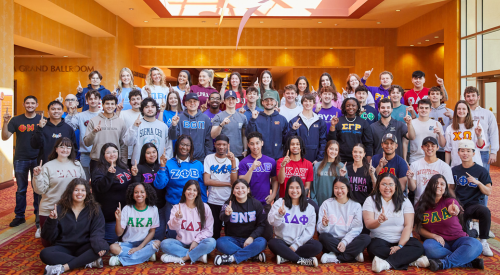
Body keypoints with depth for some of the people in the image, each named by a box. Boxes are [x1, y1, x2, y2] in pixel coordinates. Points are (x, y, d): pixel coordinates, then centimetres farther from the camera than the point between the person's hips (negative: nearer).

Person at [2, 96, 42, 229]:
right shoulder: (16, 120, 3)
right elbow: (5, 137, -1)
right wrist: (5, 122, -16)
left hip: (37, 159, -1)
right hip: (20, 159, 1)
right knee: (21, 189, 9)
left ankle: (39, 216, 16)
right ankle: (19, 216, 20)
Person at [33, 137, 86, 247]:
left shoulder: (77, 165, 4)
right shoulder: (48, 167, -5)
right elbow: (40, 190, -9)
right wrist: (37, 176, -23)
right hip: (49, 210, -2)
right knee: (48, 243, 8)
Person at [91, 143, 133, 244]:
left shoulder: (123, 166, 9)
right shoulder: (99, 170, -11)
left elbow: (132, 184, 22)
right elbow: (100, 188, -29)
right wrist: (109, 174, -42)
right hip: (111, 214, -7)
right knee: (111, 240, 0)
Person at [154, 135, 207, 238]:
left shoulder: (198, 165, 5)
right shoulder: (169, 164, 1)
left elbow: (202, 187, 7)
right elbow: (159, 185, -7)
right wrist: (162, 167, -15)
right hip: (173, 205, 0)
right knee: (172, 235, 9)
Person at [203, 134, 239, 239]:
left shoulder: (234, 159, 3)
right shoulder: (209, 158, 2)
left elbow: (235, 181, -10)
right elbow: (206, 181, -7)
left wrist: (233, 162, -19)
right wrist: (229, 184, -8)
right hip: (213, 202, 0)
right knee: (214, 232, 8)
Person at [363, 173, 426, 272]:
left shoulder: (404, 202, 7)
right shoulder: (371, 200, 4)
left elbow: (408, 226, -3)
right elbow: (368, 224, -7)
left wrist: (400, 246, -18)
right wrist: (379, 221, -31)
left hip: (402, 240, 1)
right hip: (379, 239, -1)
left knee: (418, 247, -28)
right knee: (374, 248, -35)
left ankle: (387, 263, -34)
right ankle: (412, 260, -24)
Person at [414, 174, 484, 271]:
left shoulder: (449, 200, -2)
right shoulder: (421, 206, 3)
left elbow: (455, 208, -28)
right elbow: (419, 228, 3)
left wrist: (454, 210, -55)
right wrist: (434, 236, -16)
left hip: (457, 239, 0)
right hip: (438, 241, 0)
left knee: (476, 245, -31)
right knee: (428, 247, -36)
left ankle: (443, 263, -26)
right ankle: (470, 262, -24)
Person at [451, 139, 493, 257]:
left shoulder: (481, 171, 0)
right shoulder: (454, 170, 9)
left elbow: (488, 192, -4)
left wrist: (478, 182, -21)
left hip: (475, 204, -3)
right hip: (459, 205, 3)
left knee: (485, 211, -37)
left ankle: (484, 242, -18)